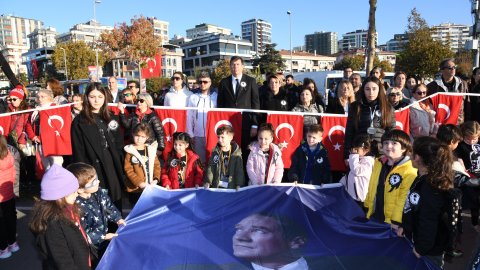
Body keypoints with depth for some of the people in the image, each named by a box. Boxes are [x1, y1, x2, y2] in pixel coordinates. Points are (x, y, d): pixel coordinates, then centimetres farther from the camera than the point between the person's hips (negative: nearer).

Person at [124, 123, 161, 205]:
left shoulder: (151, 149, 6)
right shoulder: (130, 150, -4)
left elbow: (157, 165, 7)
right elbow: (128, 169, -10)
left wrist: (156, 179, -9)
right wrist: (139, 183, -17)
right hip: (136, 188, -3)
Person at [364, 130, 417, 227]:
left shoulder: (409, 171, -18)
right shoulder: (378, 163, 6)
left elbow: (404, 200, -22)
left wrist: (396, 222, -24)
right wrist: (367, 208, 15)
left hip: (391, 222, -7)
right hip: (374, 217, 7)